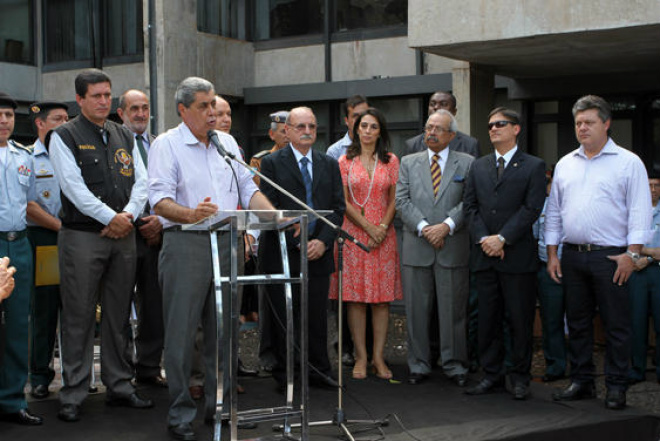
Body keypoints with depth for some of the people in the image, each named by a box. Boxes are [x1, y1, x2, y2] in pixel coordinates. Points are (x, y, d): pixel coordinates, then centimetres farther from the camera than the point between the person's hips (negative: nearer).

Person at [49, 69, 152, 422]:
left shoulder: (125, 137, 15)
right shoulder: (64, 137, -1)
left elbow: (141, 181, 9)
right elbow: (73, 186, -11)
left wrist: (128, 215, -8)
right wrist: (110, 217, -15)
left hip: (123, 235, 5)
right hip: (82, 236, -5)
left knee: (118, 315, 11)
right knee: (78, 317, -2)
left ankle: (119, 386, 20)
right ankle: (73, 395, 6)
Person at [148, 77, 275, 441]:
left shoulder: (227, 143, 16)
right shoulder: (166, 145, -2)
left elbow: (248, 189, 14)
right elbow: (160, 200, -12)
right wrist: (190, 215, -32)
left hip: (227, 243, 5)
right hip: (186, 244, -5)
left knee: (223, 328, 9)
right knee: (182, 331, -2)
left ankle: (218, 405, 20)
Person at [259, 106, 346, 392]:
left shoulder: (329, 164, 13)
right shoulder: (272, 163, 1)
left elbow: (338, 207, 8)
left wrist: (323, 241, -6)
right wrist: (298, 242, -13)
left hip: (319, 252, 3)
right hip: (282, 253, -3)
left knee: (317, 317, 6)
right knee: (283, 317, 3)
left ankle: (319, 370, 17)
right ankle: (284, 375, 13)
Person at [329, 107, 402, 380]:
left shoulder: (391, 161, 9)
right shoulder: (345, 161, 5)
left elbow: (394, 200, 6)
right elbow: (343, 202, 0)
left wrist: (383, 228, -9)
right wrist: (368, 227, -9)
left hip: (383, 235, 1)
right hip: (354, 233, -1)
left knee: (382, 296, 0)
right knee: (355, 296, -1)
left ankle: (378, 357, 6)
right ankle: (361, 357, 5)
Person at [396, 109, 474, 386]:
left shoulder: (467, 163, 7)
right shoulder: (409, 163, 11)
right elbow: (402, 201, 1)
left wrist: (447, 226, -15)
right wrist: (424, 228, -11)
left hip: (453, 248, -1)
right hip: (417, 248, 2)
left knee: (453, 310, 4)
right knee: (416, 310, 6)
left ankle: (455, 366, 15)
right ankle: (419, 365, 16)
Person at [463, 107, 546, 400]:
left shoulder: (533, 167, 1)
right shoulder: (478, 167, 15)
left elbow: (531, 208, -8)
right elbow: (471, 206, 9)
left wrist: (502, 238, -14)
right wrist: (483, 239, -6)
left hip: (518, 256, -4)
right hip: (484, 255, 4)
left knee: (520, 319, 2)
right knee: (487, 319, 8)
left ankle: (519, 376, 14)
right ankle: (491, 374, 18)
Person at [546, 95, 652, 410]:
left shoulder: (628, 162, 0)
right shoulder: (565, 164, 13)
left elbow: (639, 212, -5)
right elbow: (554, 212, 15)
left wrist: (632, 253, -13)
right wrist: (552, 253, 9)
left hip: (611, 257, -5)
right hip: (572, 256, 5)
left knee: (616, 325, 0)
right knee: (577, 323, 11)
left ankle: (616, 387, 10)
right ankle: (581, 383, 21)